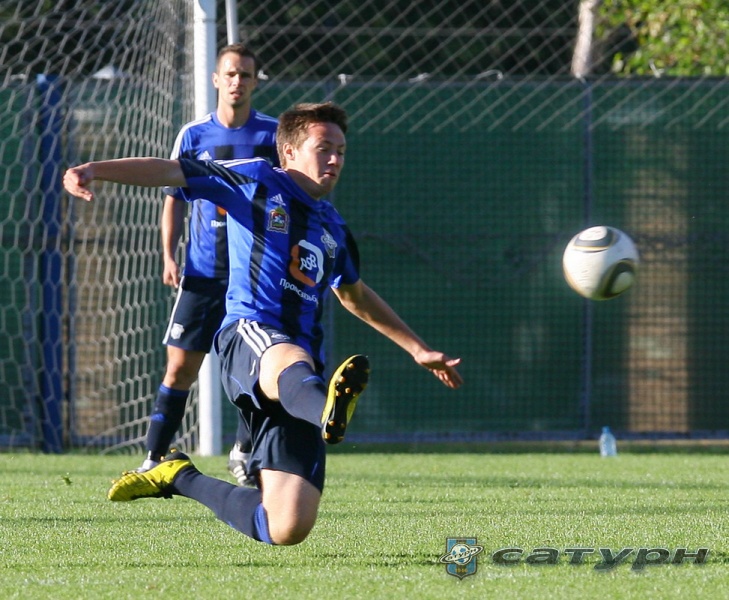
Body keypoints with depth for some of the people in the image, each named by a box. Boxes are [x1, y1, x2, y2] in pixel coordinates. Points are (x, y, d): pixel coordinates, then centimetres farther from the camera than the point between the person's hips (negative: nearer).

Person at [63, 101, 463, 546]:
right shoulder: (256, 182, 10)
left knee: (286, 530, -8)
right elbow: (170, 172, 3)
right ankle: (329, 412, -82)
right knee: (291, 361, -45)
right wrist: (94, 170, -11)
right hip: (249, 335, -5)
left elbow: (354, 294, 42)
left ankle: (180, 477, 17)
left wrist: (418, 349, 44)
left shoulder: (333, 227, 25)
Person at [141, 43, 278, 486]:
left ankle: (244, 452, 19)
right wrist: (170, 256, -1)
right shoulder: (194, 135, 4)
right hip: (204, 271, 0)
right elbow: (174, 198, 9)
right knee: (181, 365, -3)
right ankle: (154, 459, 3)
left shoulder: (274, 134, 2)